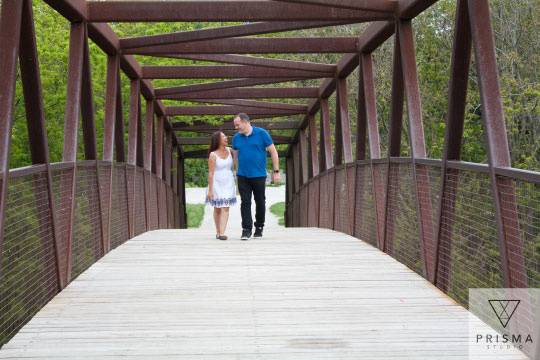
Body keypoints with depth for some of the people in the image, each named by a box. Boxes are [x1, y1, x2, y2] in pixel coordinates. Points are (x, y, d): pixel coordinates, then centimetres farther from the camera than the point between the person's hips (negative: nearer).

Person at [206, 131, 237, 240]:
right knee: (217, 208, 9)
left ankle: (222, 233, -14)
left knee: (225, 208, -8)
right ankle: (218, 231, 25)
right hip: (217, 184, -3)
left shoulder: (229, 150, 0)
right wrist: (210, 190, -16)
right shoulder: (213, 155, -13)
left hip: (228, 183, 3)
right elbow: (210, 173, -14)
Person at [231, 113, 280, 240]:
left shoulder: (261, 134, -5)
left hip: (259, 176, -2)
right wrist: (235, 172, 11)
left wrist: (276, 171, -4)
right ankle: (246, 229, -2)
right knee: (245, 202, -3)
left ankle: (259, 228, 21)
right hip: (242, 176, 2)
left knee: (260, 202, 7)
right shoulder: (236, 138, 5)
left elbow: (273, 152, -2)